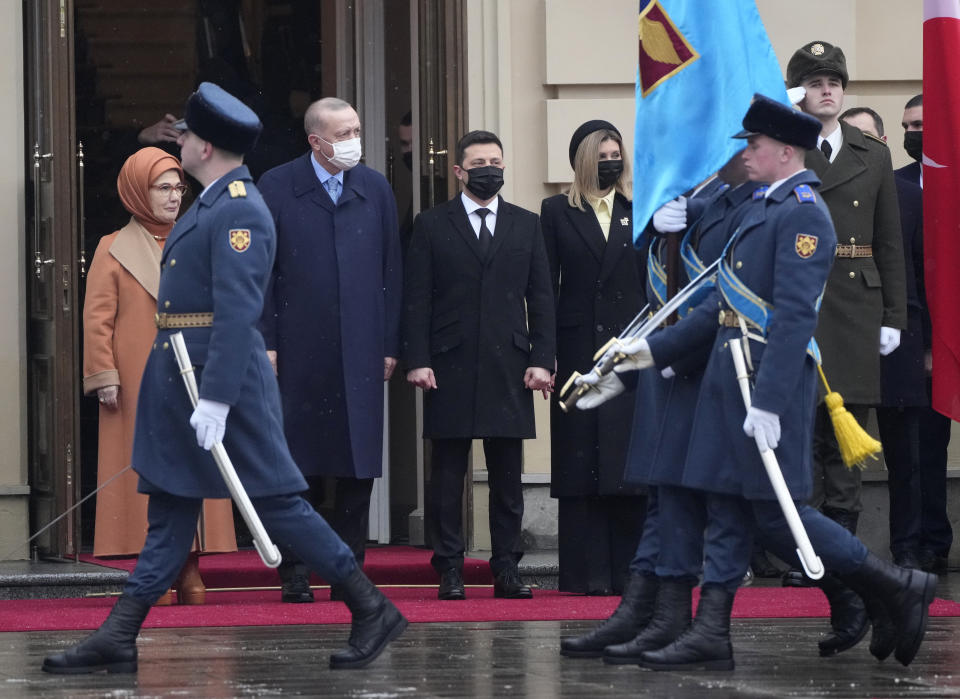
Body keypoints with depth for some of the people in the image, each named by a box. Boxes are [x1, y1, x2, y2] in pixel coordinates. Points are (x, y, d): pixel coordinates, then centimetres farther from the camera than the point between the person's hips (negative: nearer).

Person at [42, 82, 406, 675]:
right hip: (178, 382, 10)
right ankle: (118, 641, 10)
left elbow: (238, 312, -24)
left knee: (277, 502, -4)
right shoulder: (212, 205, 14)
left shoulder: (240, 212, -17)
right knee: (170, 513, 9)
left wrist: (216, 400, -27)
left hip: (223, 377, -10)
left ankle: (372, 611, 4)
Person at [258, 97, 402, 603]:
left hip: (360, 353, 2)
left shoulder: (375, 190, 10)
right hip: (299, 352, -2)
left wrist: (389, 345, 5)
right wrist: (266, 342, -6)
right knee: (299, 466, 0)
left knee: (359, 466, 1)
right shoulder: (276, 188, 1)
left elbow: (391, 272, 10)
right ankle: (295, 574, 7)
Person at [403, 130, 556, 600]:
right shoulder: (431, 226, 6)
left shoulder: (526, 226, 13)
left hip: (508, 367, 2)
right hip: (449, 367, -2)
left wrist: (542, 359, 0)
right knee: (448, 473, 0)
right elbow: (416, 298, 2)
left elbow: (541, 298, 10)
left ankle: (507, 569, 7)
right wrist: (417, 360, -8)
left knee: (507, 475, 3)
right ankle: (449, 571, 3)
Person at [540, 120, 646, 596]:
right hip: (579, 350, -2)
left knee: (631, 462, 0)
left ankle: (629, 570, 3)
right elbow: (547, 286, 2)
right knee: (581, 463, -2)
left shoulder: (639, 212, 11)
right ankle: (589, 571, -1)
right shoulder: (558, 212, 6)